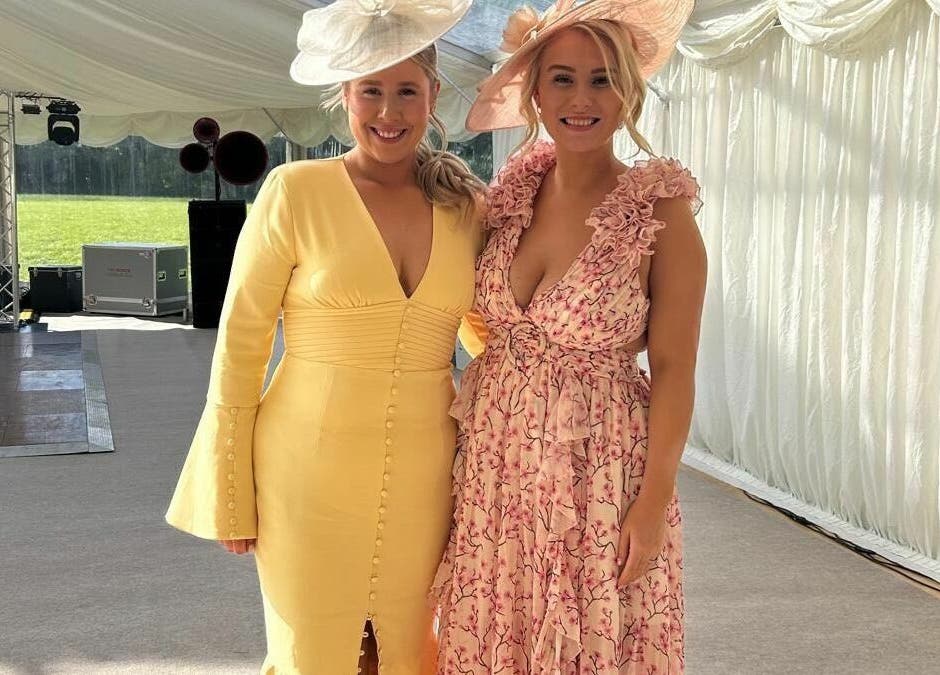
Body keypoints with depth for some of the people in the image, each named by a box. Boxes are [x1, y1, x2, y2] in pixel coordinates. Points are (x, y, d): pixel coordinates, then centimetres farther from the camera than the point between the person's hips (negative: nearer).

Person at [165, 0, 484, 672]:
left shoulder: (463, 206, 3)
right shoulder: (295, 191, -8)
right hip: (313, 472, -3)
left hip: (421, 478, 3)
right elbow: (240, 343, -5)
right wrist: (230, 496, -4)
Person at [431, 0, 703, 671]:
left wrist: (655, 503, -12)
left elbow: (673, 372, -11)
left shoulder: (662, 212, -13)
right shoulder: (511, 193, 1)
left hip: (601, 467, -4)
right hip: (496, 460, 5)